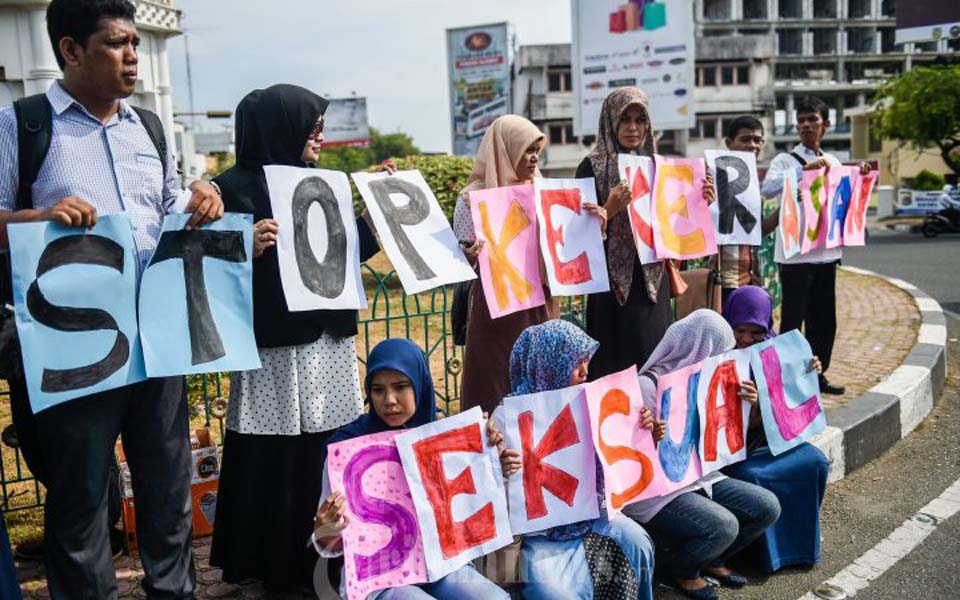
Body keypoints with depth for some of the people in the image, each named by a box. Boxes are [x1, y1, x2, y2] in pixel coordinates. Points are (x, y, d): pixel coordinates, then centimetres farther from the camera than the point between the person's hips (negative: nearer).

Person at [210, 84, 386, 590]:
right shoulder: (235, 187, -4)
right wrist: (246, 249, -26)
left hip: (329, 341, 6)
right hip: (274, 347, -6)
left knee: (330, 454, 8)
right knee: (276, 462, 1)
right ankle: (276, 566, 17)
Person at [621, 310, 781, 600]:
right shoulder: (648, 386, -19)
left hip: (697, 476, 9)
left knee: (767, 507, -2)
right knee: (723, 526, -28)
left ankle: (711, 559, 21)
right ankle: (678, 568, 5)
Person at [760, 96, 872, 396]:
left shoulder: (832, 162, 13)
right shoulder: (785, 160, -6)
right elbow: (767, 188, -25)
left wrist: (860, 177, 5)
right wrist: (804, 169, -30)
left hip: (826, 252, 6)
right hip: (795, 254, -6)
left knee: (825, 320, 12)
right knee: (792, 320, -2)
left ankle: (817, 375, 25)